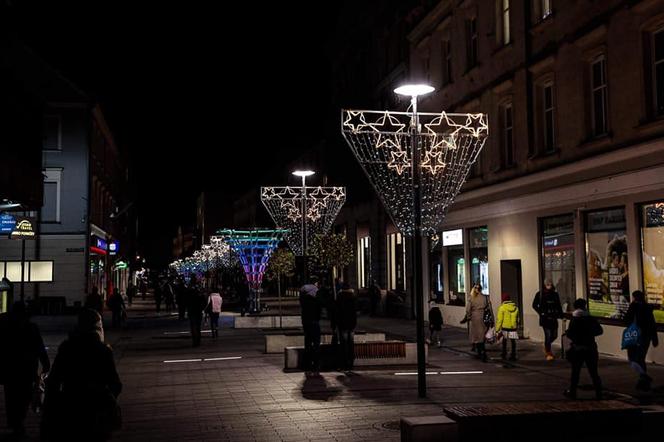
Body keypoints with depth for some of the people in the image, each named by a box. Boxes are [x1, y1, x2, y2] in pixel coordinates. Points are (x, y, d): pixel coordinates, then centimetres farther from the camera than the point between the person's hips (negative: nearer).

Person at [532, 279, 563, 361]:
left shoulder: (555, 294, 9)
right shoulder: (540, 294, -2)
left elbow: (558, 305, 15)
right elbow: (534, 305, 3)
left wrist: (560, 314, 4)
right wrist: (541, 312, -5)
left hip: (553, 318, 4)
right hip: (545, 318, -4)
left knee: (554, 335, 5)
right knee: (548, 335, -8)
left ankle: (546, 347, 34)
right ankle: (548, 353, 6)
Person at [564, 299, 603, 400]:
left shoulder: (574, 320, -10)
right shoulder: (591, 319, -2)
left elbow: (569, 334, -16)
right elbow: (599, 330, 5)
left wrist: (566, 332, 5)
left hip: (577, 349, -2)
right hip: (590, 349, 2)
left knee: (575, 372, 8)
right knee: (593, 372, 8)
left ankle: (572, 392, 13)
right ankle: (598, 392, 6)